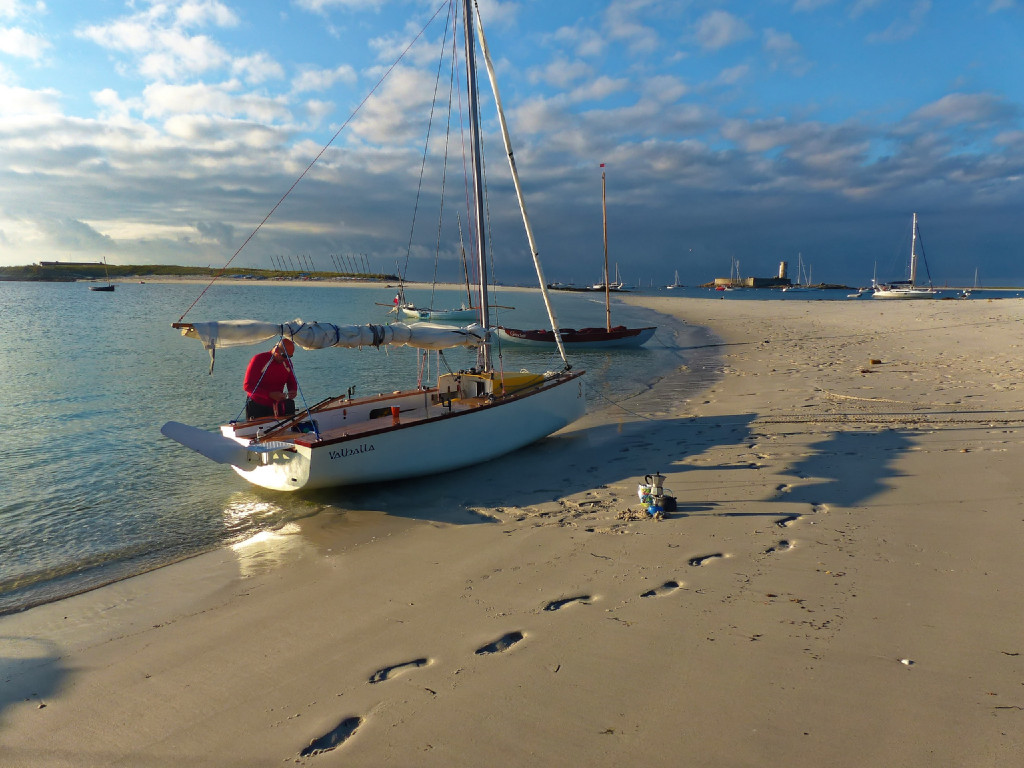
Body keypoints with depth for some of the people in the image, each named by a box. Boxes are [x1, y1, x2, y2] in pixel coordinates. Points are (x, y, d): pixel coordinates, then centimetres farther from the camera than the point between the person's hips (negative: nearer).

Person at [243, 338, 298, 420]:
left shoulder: (287, 362, 3)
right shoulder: (259, 360, -14)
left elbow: (292, 382, 15)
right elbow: (247, 386, -17)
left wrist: (293, 391, -11)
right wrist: (270, 394, -27)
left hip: (276, 407, 4)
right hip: (257, 407, -4)